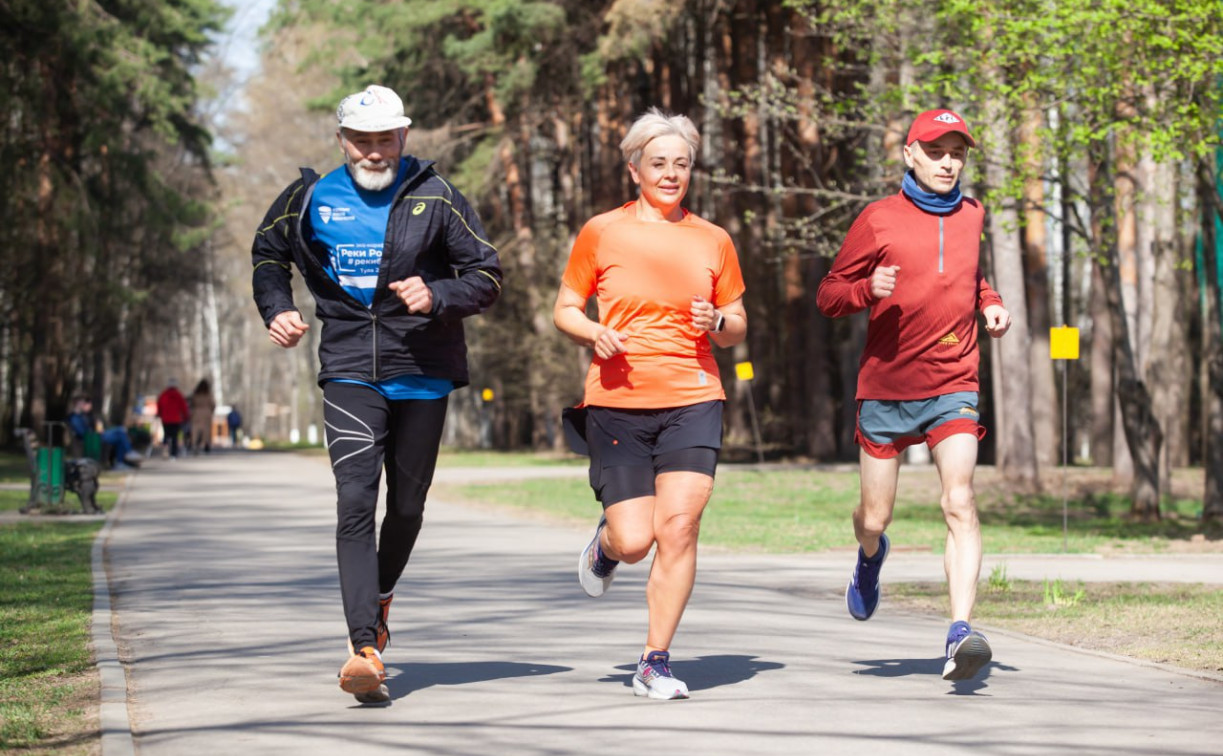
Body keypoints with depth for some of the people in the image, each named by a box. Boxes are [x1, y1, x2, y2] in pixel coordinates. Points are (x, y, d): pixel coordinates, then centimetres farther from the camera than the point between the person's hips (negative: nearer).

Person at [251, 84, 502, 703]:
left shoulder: (435, 198, -4)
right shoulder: (311, 198, 1)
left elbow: (488, 275, -1)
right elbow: (267, 252, 19)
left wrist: (437, 297, -19)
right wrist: (276, 309, 2)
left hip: (422, 374, 1)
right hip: (349, 371, -1)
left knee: (406, 506, 10)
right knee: (355, 504, -15)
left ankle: (379, 599, 40)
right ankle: (366, 650, -22)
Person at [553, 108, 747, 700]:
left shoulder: (712, 241, 10)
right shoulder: (602, 233, 4)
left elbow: (738, 327, 17)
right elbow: (564, 309, 10)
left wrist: (717, 324, -6)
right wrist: (593, 333, -12)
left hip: (692, 400, 1)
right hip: (617, 402, -1)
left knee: (680, 526, -14)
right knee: (635, 541, -6)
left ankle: (655, 662, -3)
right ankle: (605, 544, 34)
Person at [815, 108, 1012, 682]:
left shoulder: (971, 216, 9)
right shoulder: (879, 220, -4)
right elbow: (828, 296, 0)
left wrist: (990, 304, 10)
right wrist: (868, 289, -21)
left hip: (953, 384, 1)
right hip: (886, 387, -1)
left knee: (960, 503, -18)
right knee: (874, 518, 8)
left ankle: (960, 635, -26)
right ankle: (870, 557, 46)